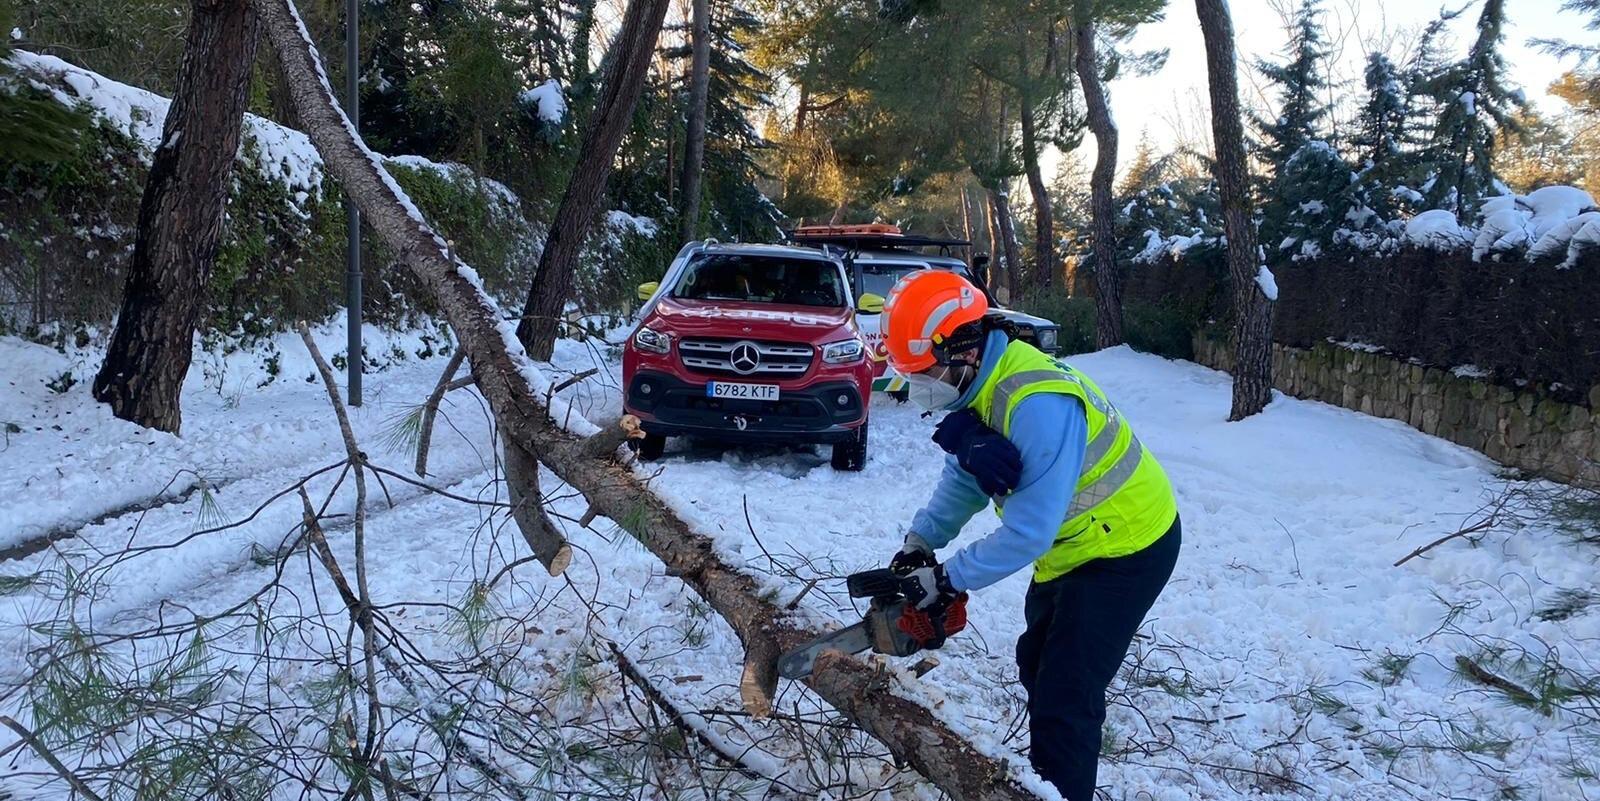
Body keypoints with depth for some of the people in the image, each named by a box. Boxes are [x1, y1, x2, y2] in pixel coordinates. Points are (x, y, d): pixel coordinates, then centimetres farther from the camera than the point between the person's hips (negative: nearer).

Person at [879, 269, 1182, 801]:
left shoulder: (1038, 404, -36)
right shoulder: (978, 386, -7)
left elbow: (1029, 530, -33)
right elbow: (964, 481, 4)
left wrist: (948, 579, -25)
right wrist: (918, 544, -8)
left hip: (1126, 547, -10)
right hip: (1071, 545, 10)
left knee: (1064, 700, -10)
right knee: (1036, 667, 23)